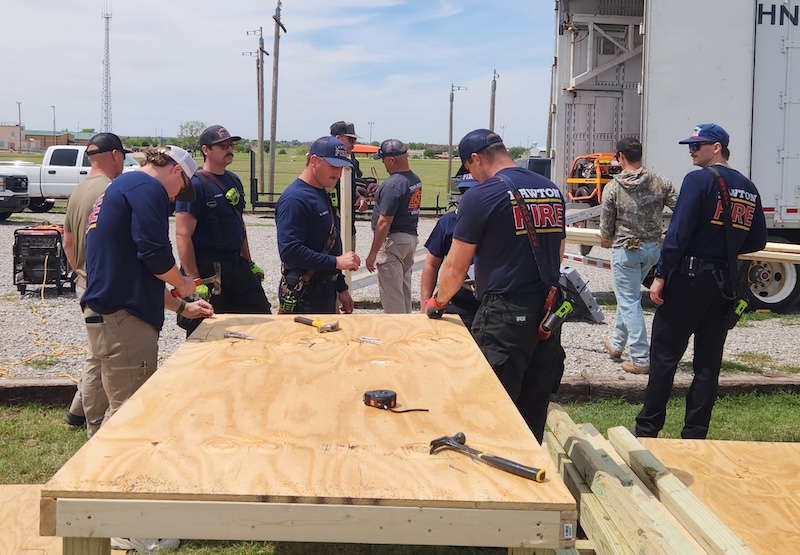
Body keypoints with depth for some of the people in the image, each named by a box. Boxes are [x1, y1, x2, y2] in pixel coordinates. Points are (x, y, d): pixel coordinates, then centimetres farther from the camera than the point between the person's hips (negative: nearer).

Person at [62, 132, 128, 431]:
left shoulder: (78, 191, 11)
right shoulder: (110, 191, -19)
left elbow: (68, 242, 17)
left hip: (85, 282, 10)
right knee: (100, 360, 0)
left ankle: (77, 411, 32)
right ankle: (97, 428, 10)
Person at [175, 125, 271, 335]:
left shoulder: (234, 180, 13)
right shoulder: (195, 184, -12)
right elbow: (183, 235, -18)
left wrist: (249, 263, 20)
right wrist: (193, 280, -22)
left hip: (237, 264, 8)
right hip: (207, 268, -8)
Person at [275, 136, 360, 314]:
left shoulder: (324, 194, 14)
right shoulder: (295, 199, -16)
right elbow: (289, 251, -25)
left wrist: (341, 288, 20)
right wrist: (337, 262, -23)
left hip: (327, 291, 9)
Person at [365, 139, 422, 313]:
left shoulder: (392, 185, -20)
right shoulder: (416, 180, 7)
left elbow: (384, 222, -22)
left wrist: (373, 253, -18)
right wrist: (379, 192, 14)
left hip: (394, 240, -10)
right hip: (411, 237, 10)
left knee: (391, 294, -3)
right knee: (404, 289, 19)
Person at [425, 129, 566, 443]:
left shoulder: (481, 196, -9)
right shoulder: (552, 190, 11)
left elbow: (456, 267, -5)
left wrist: (437, 303, 12)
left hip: (505, 316, -7)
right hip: (549, 312, 7)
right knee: (534, 411, 14)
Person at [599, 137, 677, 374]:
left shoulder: (613, 188, -12)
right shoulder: (660, 183, -4)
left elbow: (606, 224, -2)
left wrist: (606, 240, 20)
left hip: (625, 250, -5)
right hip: (652, 249, 5)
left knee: (629, 302, 1)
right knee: (629, 296, 23)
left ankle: (641, 358, 0)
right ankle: (616, 343, 36)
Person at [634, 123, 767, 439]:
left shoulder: (699, 180, -9)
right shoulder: (749, 189, 10)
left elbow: (679, 232, -17)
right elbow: (757, 242, 13)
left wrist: (661, 276, -15)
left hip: (690, 276, -6)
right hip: (726, 284, 6)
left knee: (665, 354, 0)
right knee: (708, 361, 10)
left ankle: (647, 429, 4)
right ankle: (695, 435, 14)